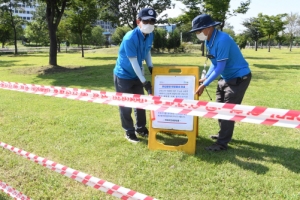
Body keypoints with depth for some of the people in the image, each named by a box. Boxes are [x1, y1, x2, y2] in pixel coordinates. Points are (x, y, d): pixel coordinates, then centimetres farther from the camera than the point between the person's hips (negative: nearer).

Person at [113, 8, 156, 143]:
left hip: (137, 75, 7)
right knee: (125, 105, 1)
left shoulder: (150, 35, -5)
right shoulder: (130, 38, -29)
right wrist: (144, 81, -24)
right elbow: (134, 61, -26)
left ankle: (140, 128, 31)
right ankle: (129, 132, 16)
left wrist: (151, 67, -4)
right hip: (123, 75, -7)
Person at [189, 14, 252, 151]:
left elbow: (220, 67, -27)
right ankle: (223, 134, 32)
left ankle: (222, 143, 2)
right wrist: (205, 78, 1)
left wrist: (204, 85, -24)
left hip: (239, 77, -9)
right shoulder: (209, 40, 1)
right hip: (226, 77, 10)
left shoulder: (222, 40, -27)